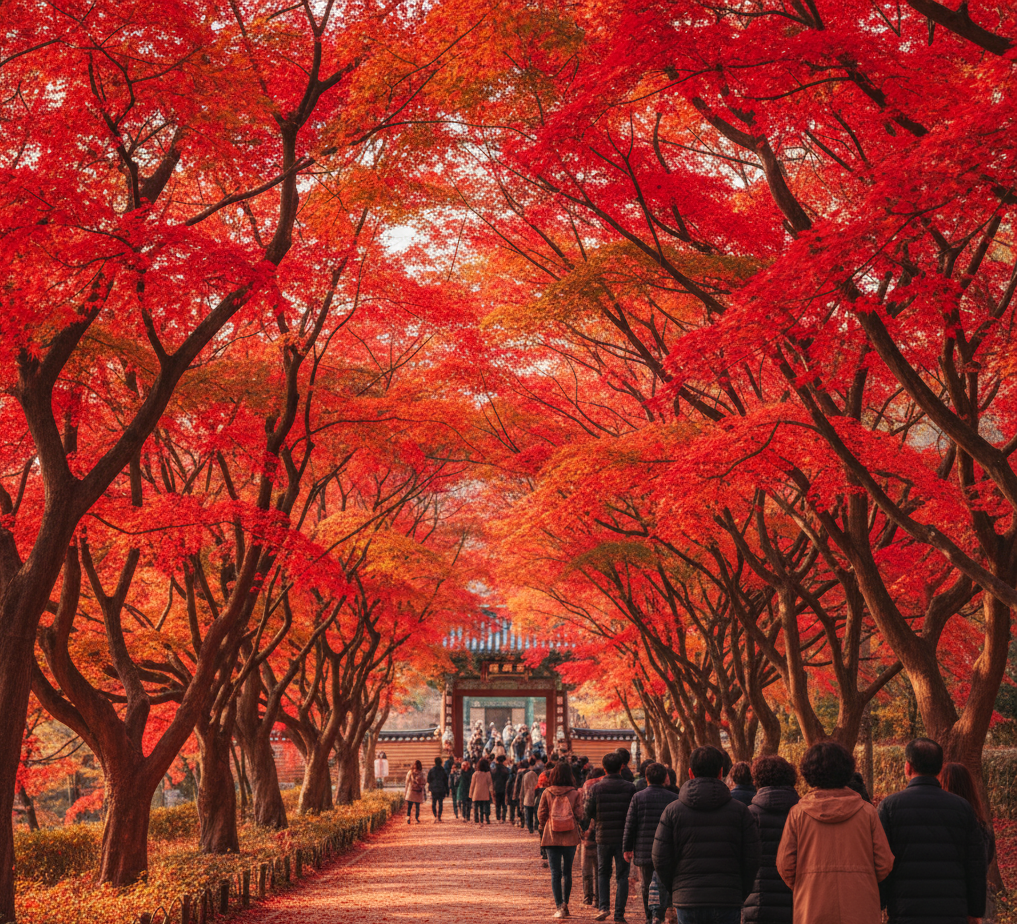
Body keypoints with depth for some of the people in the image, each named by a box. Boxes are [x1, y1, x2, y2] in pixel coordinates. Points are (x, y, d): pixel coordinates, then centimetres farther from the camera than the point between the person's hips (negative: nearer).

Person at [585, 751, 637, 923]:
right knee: (622, 876, 7)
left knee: (603, 873, 18)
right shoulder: (630, 788, -7)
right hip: (624, 837, -1)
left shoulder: (596, 789, -6)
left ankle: (604, 907, 3)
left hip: (604, 837, 1)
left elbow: (589, 813, -2)